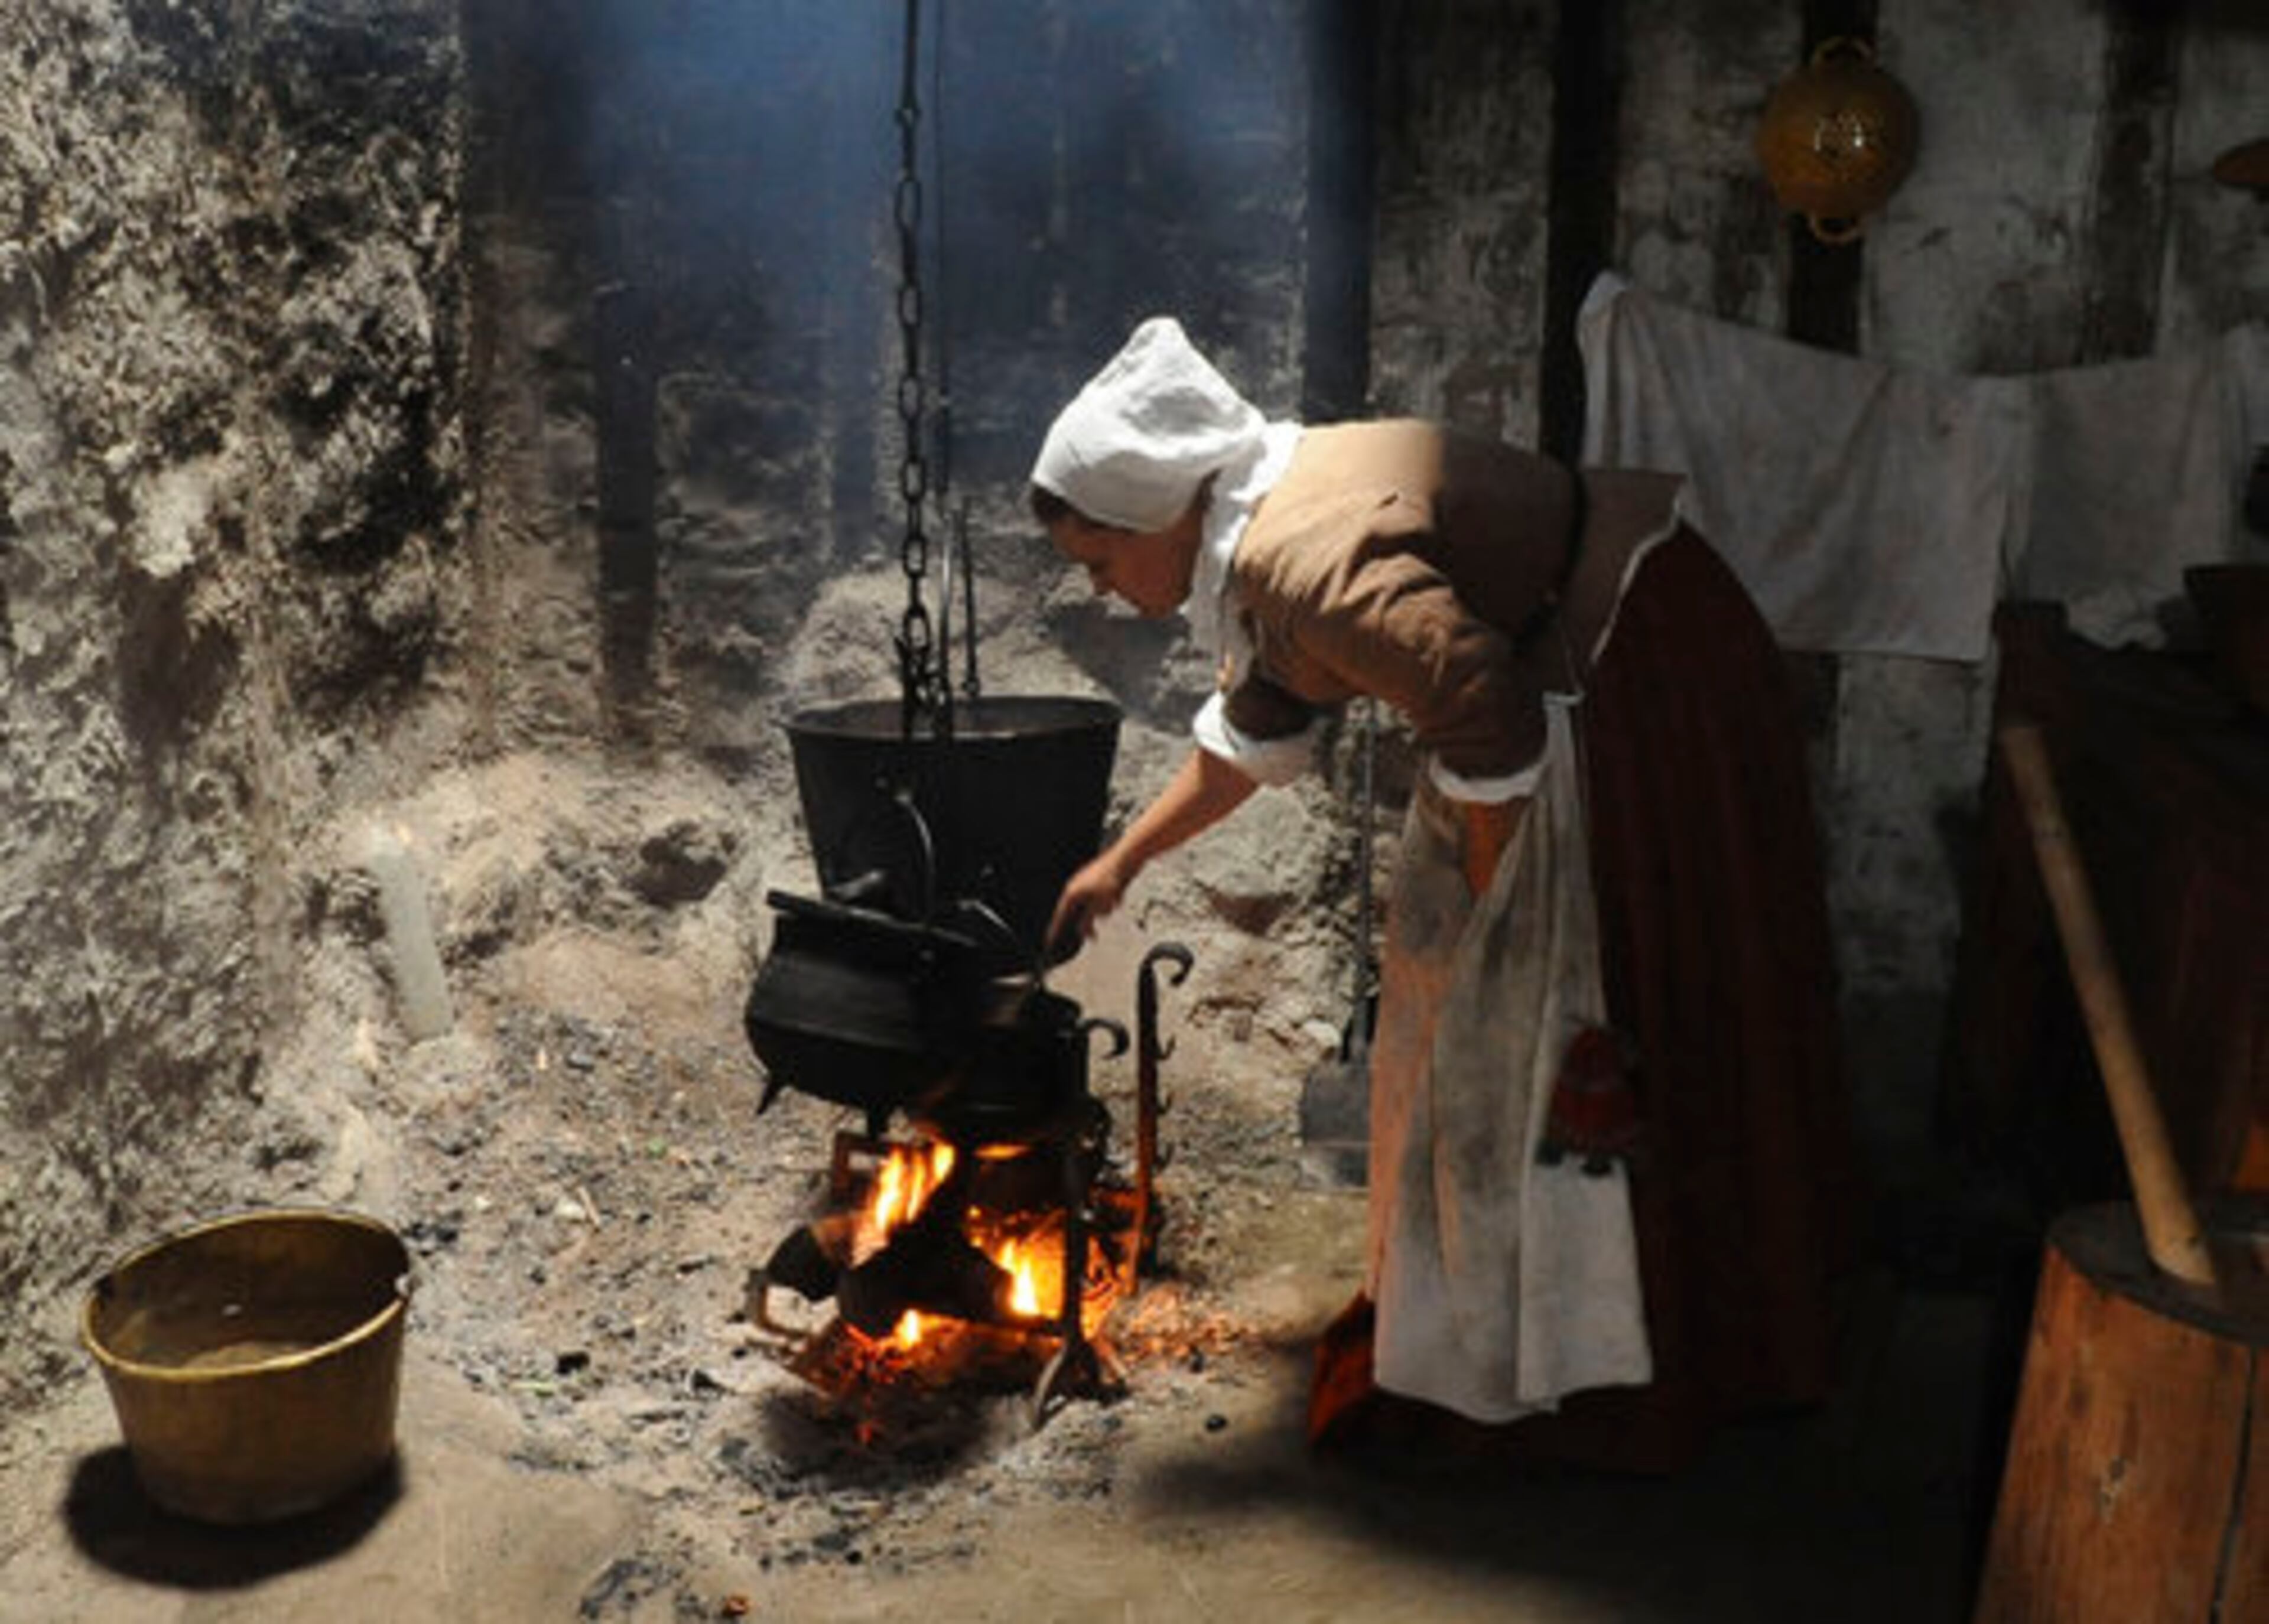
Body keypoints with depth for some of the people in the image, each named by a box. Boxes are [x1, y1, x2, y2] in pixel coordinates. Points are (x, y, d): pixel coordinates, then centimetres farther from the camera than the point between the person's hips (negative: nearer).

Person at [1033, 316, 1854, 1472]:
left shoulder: (1310, 561, -27)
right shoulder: (1256, 540, 6)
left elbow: (1487, 720, -30)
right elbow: (1253, 729, 18)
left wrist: (1486, 896, -15)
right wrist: (1124, 861, 22)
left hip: (1637, 689, -10)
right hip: (1578, 684, 10)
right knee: (1462, 984, 18)